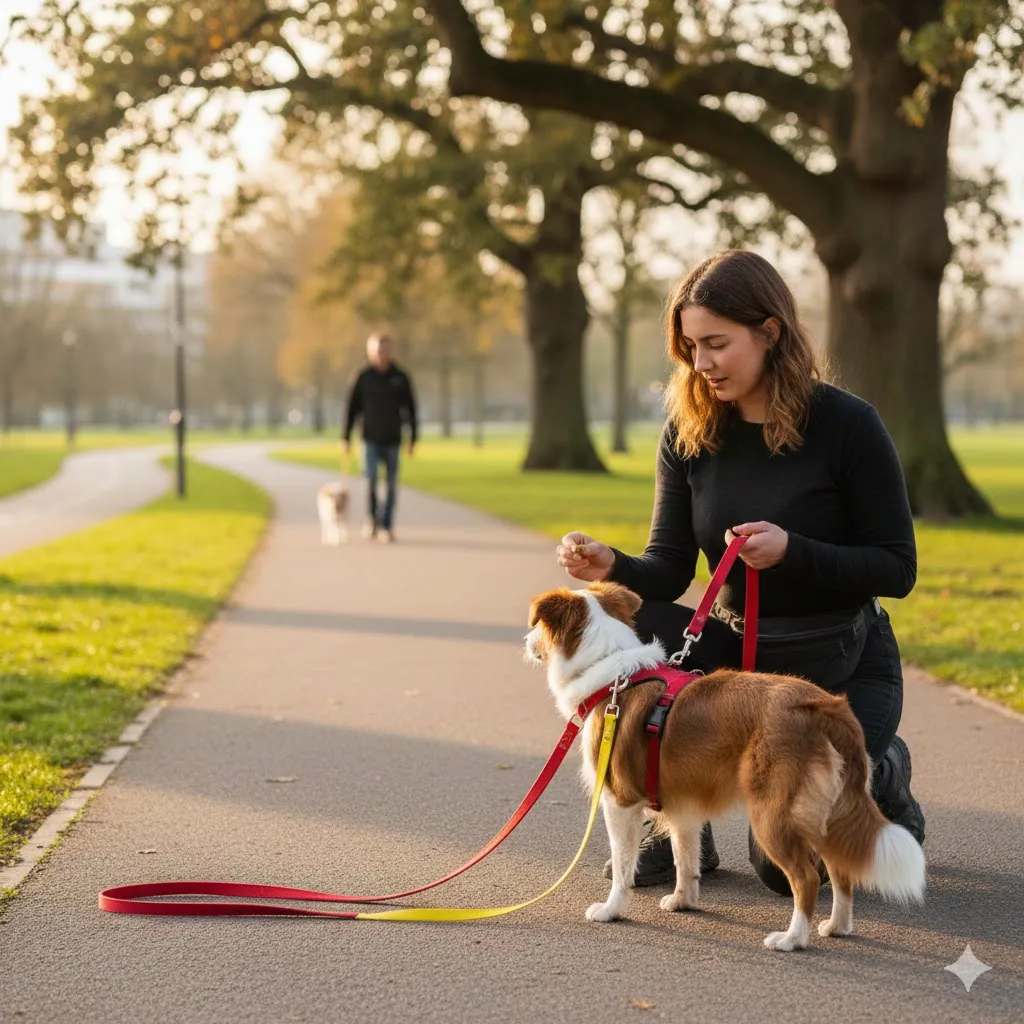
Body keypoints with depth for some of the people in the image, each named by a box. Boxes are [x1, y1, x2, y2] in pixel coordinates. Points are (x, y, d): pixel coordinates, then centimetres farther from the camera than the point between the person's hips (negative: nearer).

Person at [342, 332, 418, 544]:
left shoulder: (400, 377, 3)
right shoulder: (363, 378, 0)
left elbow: (410, 409, 7)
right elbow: (351, 408, 3)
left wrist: (413, 437, 4)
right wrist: (346, 437, 1)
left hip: (393, 440, 1)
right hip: (371, 439, -1)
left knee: (391, 485, 1)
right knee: (371, 479, -12)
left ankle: (386, 526, 9)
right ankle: (371, 517, 11)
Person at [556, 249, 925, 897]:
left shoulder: (847, 425, -18)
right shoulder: (689, 433, -5)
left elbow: (897, 570, -16)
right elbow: (670, 570, -6)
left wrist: (790, 551, -31)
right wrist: (614, 566, -28)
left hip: (843, 666, -4)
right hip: (738, 648, 4)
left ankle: (882, 779, 20)